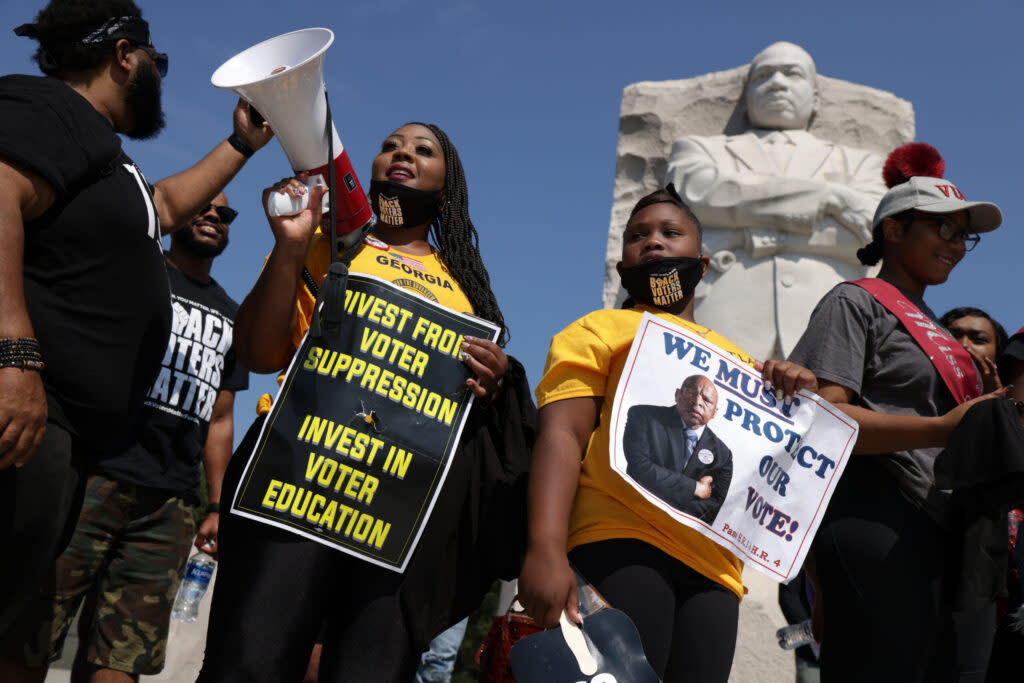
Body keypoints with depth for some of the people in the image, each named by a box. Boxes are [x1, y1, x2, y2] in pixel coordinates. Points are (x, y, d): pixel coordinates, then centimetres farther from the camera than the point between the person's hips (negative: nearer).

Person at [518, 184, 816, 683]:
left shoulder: (739, 361, 28)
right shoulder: (600, 329, 13)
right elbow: (561, 433, -2)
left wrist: (795, 403, 6)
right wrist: (545, 550, -18)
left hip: (714, 564, 5)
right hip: (622, 543, -4)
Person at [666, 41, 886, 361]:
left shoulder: (858, 162, 31)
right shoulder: (700, 148, 28)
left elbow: (871, 229, 10)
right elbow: (696, 192, 3)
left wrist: (755, 232, 2)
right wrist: (822, 195, 5)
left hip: (828, 327, 1)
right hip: (723, 320, -1)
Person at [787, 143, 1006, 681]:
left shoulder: (931, 328, 26)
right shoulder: (856, 301, 1)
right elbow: (823, 418, -13)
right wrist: (939, 430, -21)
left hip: (940, 533, 8)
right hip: (877, 526, -8)